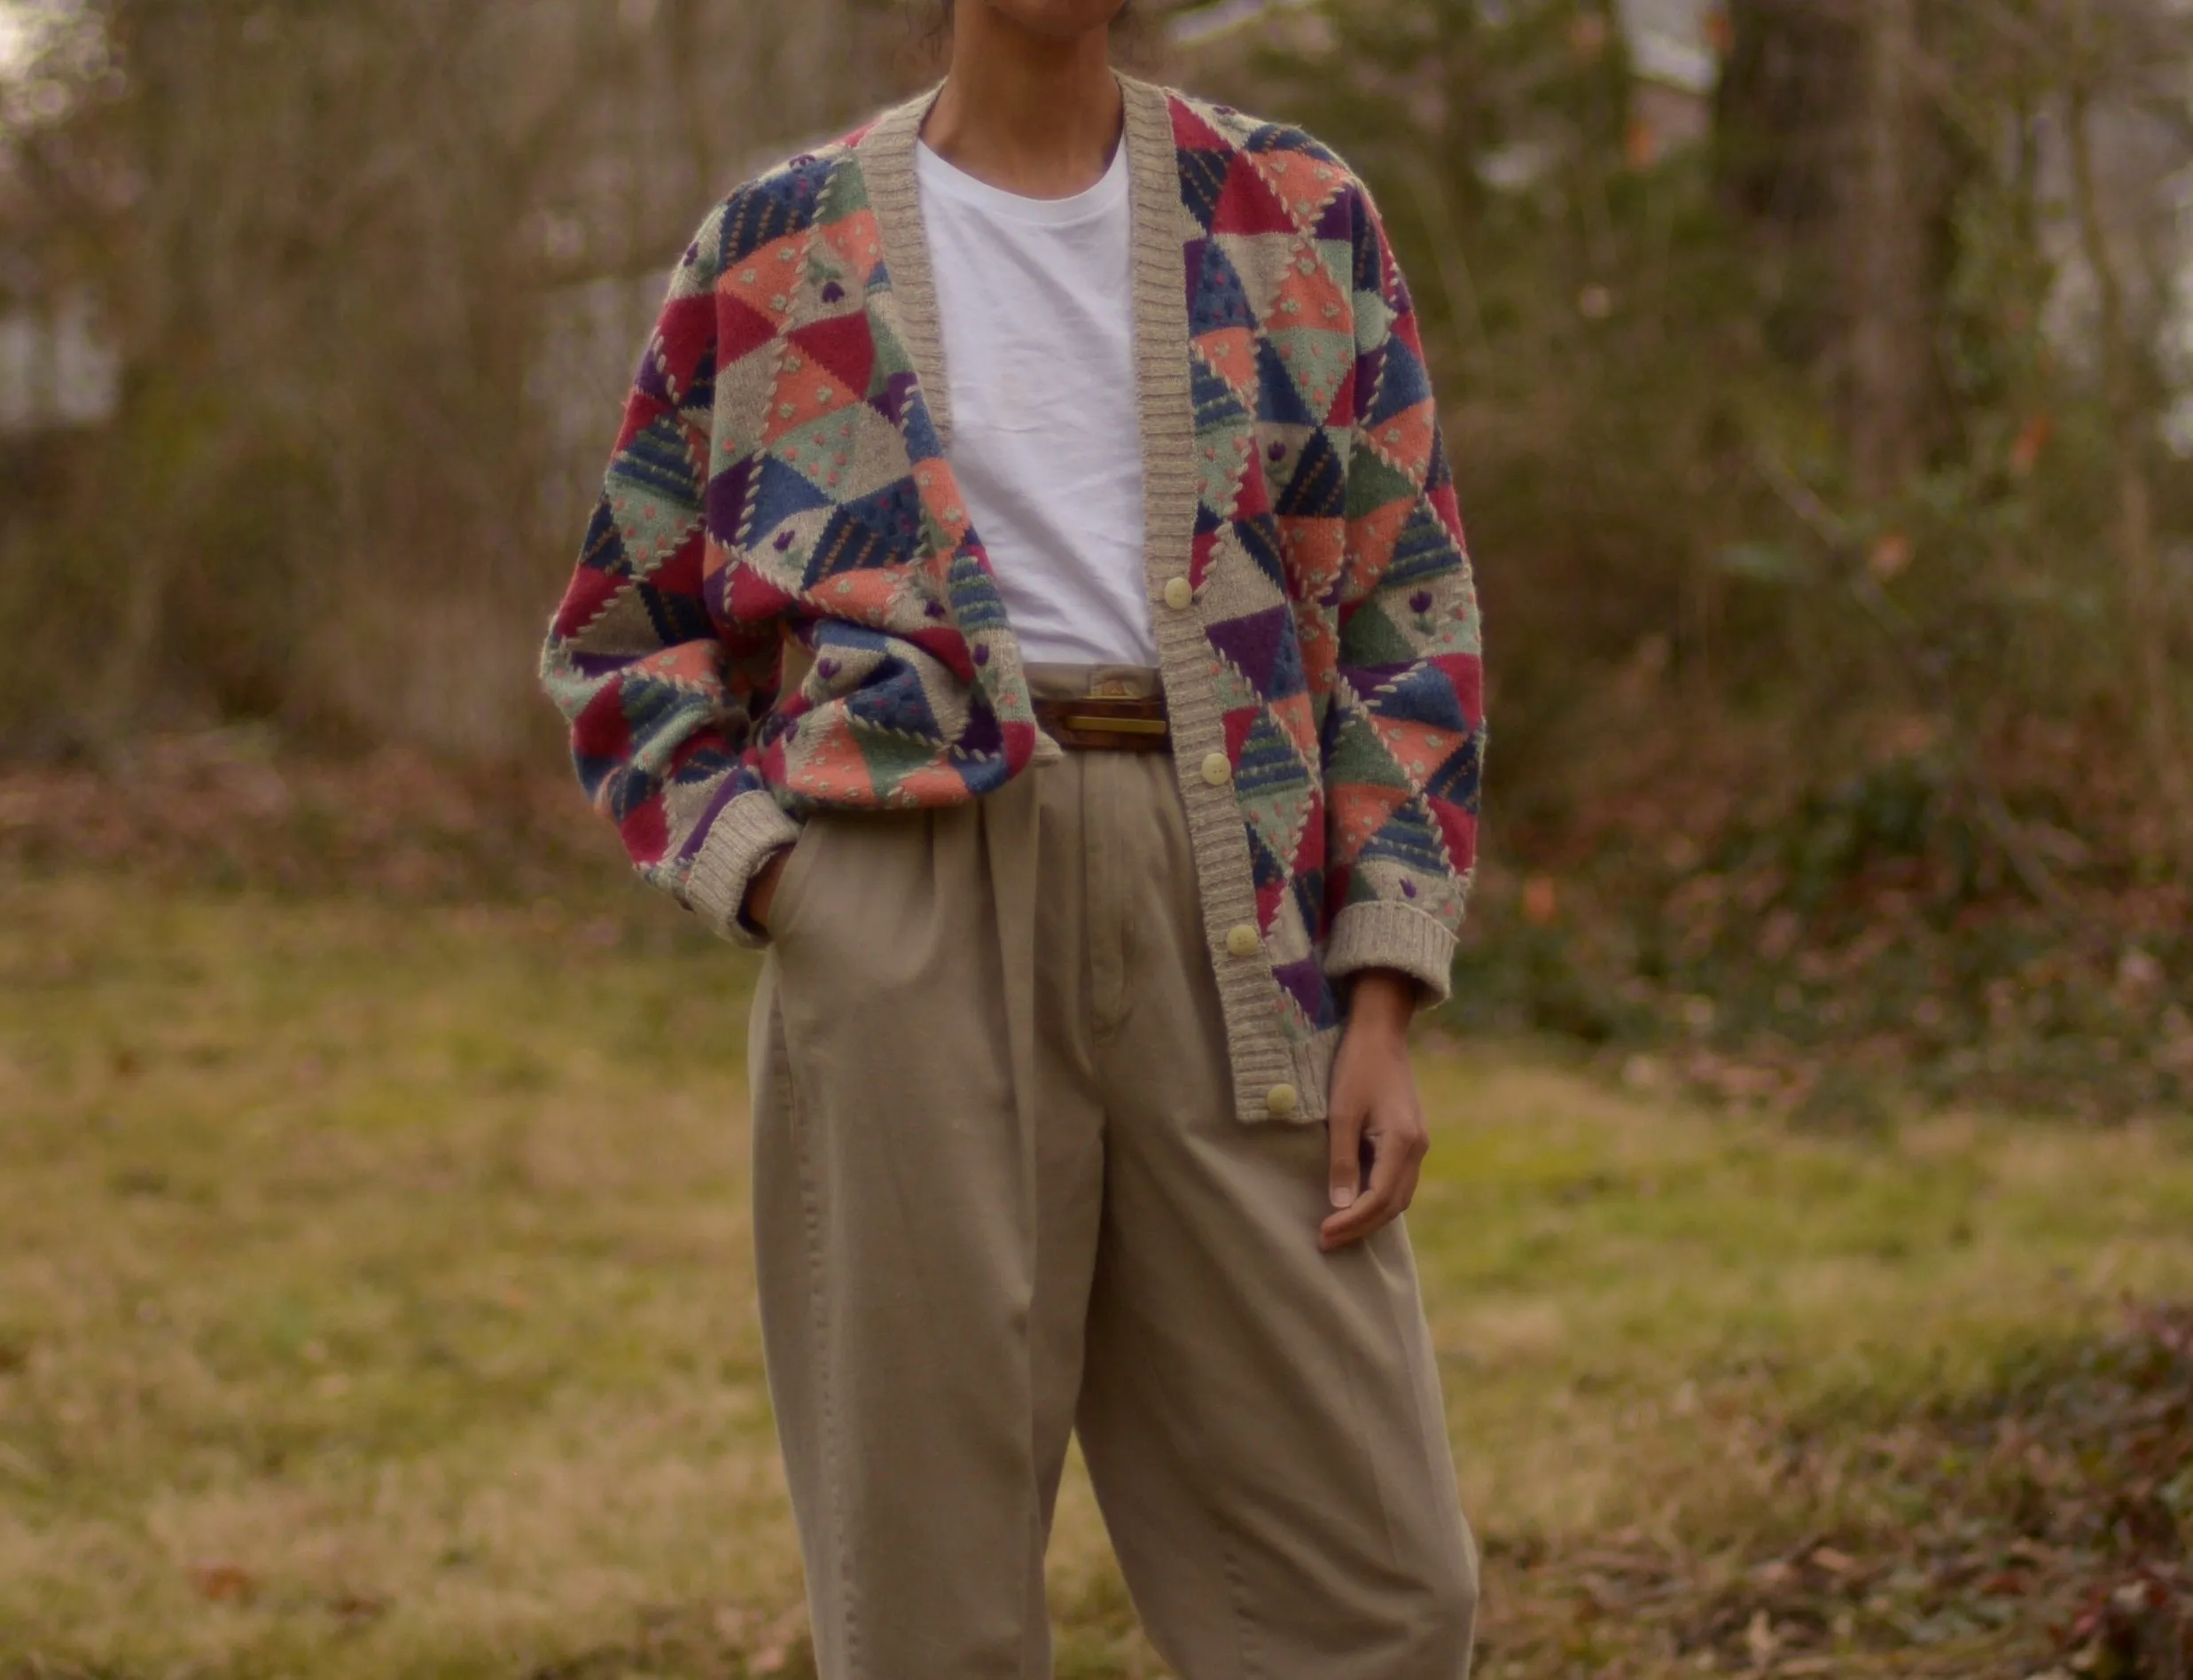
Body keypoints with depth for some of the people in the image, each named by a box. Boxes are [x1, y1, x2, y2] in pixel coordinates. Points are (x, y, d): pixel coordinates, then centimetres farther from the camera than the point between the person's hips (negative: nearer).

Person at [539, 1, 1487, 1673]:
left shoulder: (1300, 223, 11)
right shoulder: (777, 254, 9)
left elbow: (1406, 624, 9)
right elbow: (628, 643, 15)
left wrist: (1383, 1003, 0)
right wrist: (764, 879, -2)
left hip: (1228, 907, 1)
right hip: (909, 904, -1)